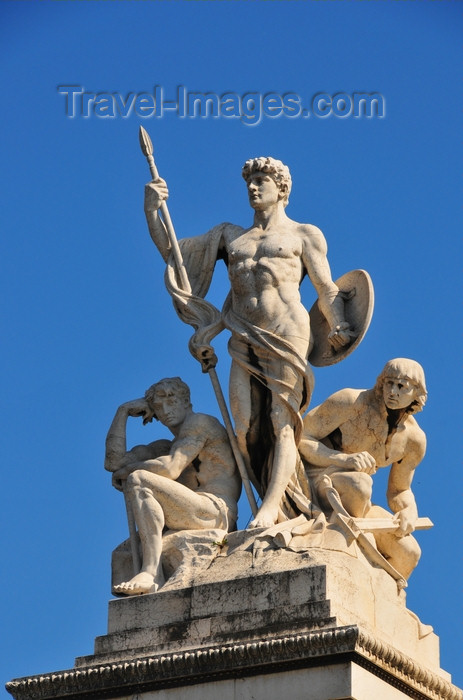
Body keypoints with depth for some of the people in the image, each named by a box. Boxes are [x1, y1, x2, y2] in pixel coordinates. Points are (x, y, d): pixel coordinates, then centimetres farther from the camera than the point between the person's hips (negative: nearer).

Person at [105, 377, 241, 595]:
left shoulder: (199, 422, 4)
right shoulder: (164, 448, 29)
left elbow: (170, 468, -11)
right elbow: (113, 462, 20)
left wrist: (126, 471, 3)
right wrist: (123, 412, 21)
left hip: (217, 513, -9)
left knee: (137, 480, -20)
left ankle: (151, 574, -35)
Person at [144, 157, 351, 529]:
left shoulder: (304, 234, 13)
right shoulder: (229, 235, 23)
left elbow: (327, 290, 7)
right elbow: (173, 251, 21)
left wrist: (339, 325, -12)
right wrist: (152, 212, 8)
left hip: (287, 335, -4)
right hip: (244, 342, 4)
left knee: (282, 422, -11)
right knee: (246, 428, -5)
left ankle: (270, 507, -16)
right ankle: (288, 511, 2)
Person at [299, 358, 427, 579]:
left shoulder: (414, 439, -2)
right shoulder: (351, 402, -18)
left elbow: (399, 490, 10)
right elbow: (299, 439, -16)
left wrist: (409, 512, -15)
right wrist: (344, 460, -32)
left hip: (347, 502, 6)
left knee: (408, 553, -9)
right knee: (359, 484, -39)